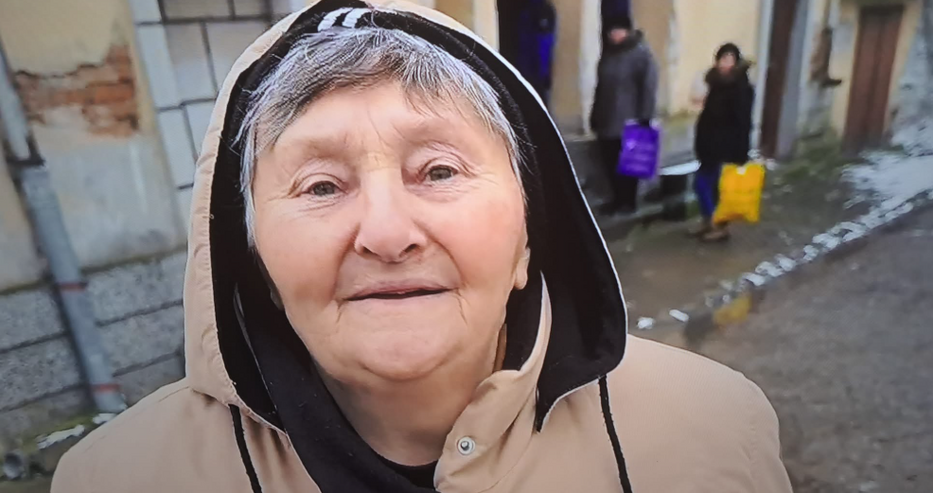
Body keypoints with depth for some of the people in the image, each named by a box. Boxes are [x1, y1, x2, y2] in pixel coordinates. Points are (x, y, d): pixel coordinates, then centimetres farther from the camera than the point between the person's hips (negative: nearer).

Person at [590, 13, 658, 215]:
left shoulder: (641, 53, -7)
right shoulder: (608, 53, 12)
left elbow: (649, 86, -12)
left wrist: (645, 117, -17)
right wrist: (595, 115, 15)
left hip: (629, 122, -6)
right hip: (606, 121, 6)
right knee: (610, 163, 8)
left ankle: (629, 201, 16)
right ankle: (618, 199, 22)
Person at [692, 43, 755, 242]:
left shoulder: (741, 88, -16)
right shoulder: (718, 83, 8)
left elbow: (743, 122, -19)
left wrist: (740, 154, -21)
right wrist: (702, 142, 13)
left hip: (727, 147, -8)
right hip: (711, 144, 8)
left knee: (719, 187, 1)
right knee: (701, 183, 12)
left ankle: (722, 227, 17)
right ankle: (707, 222, 27)